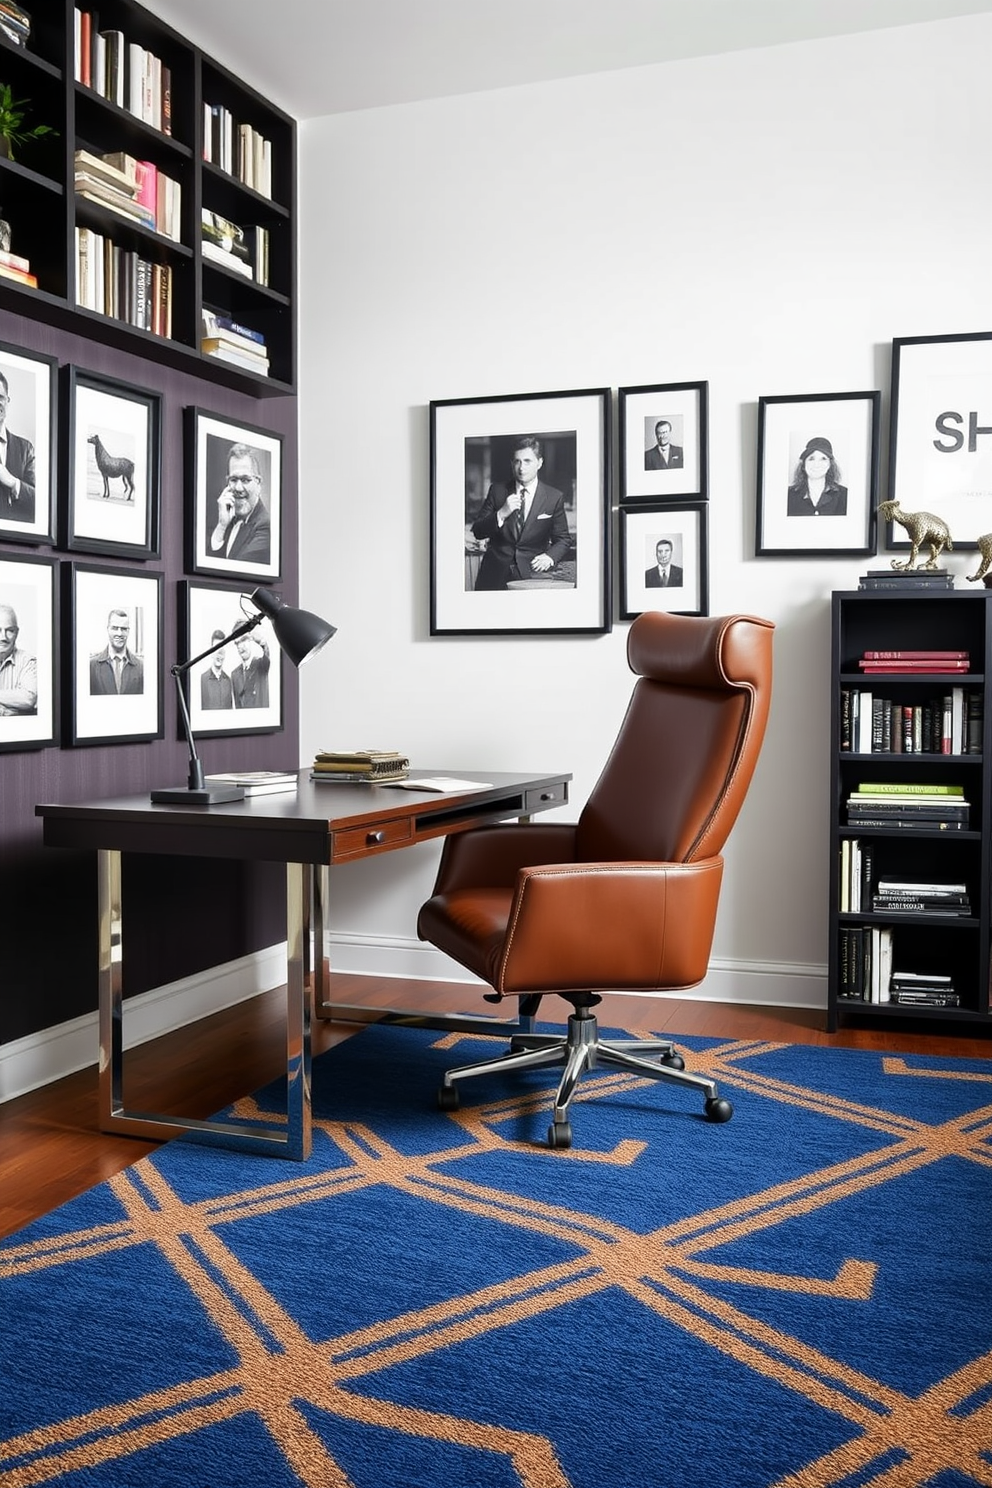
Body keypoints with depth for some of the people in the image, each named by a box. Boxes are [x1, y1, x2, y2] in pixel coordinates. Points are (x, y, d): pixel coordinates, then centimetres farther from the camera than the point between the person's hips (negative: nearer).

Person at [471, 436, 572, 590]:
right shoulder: (497, 491, 7)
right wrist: (501, 514, -15)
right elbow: (477, 531, 2)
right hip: (495, 576, 2)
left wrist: (549, 557, -13)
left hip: (532, 575, -1)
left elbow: (563, 539, 8)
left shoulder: (554, 498, 3)